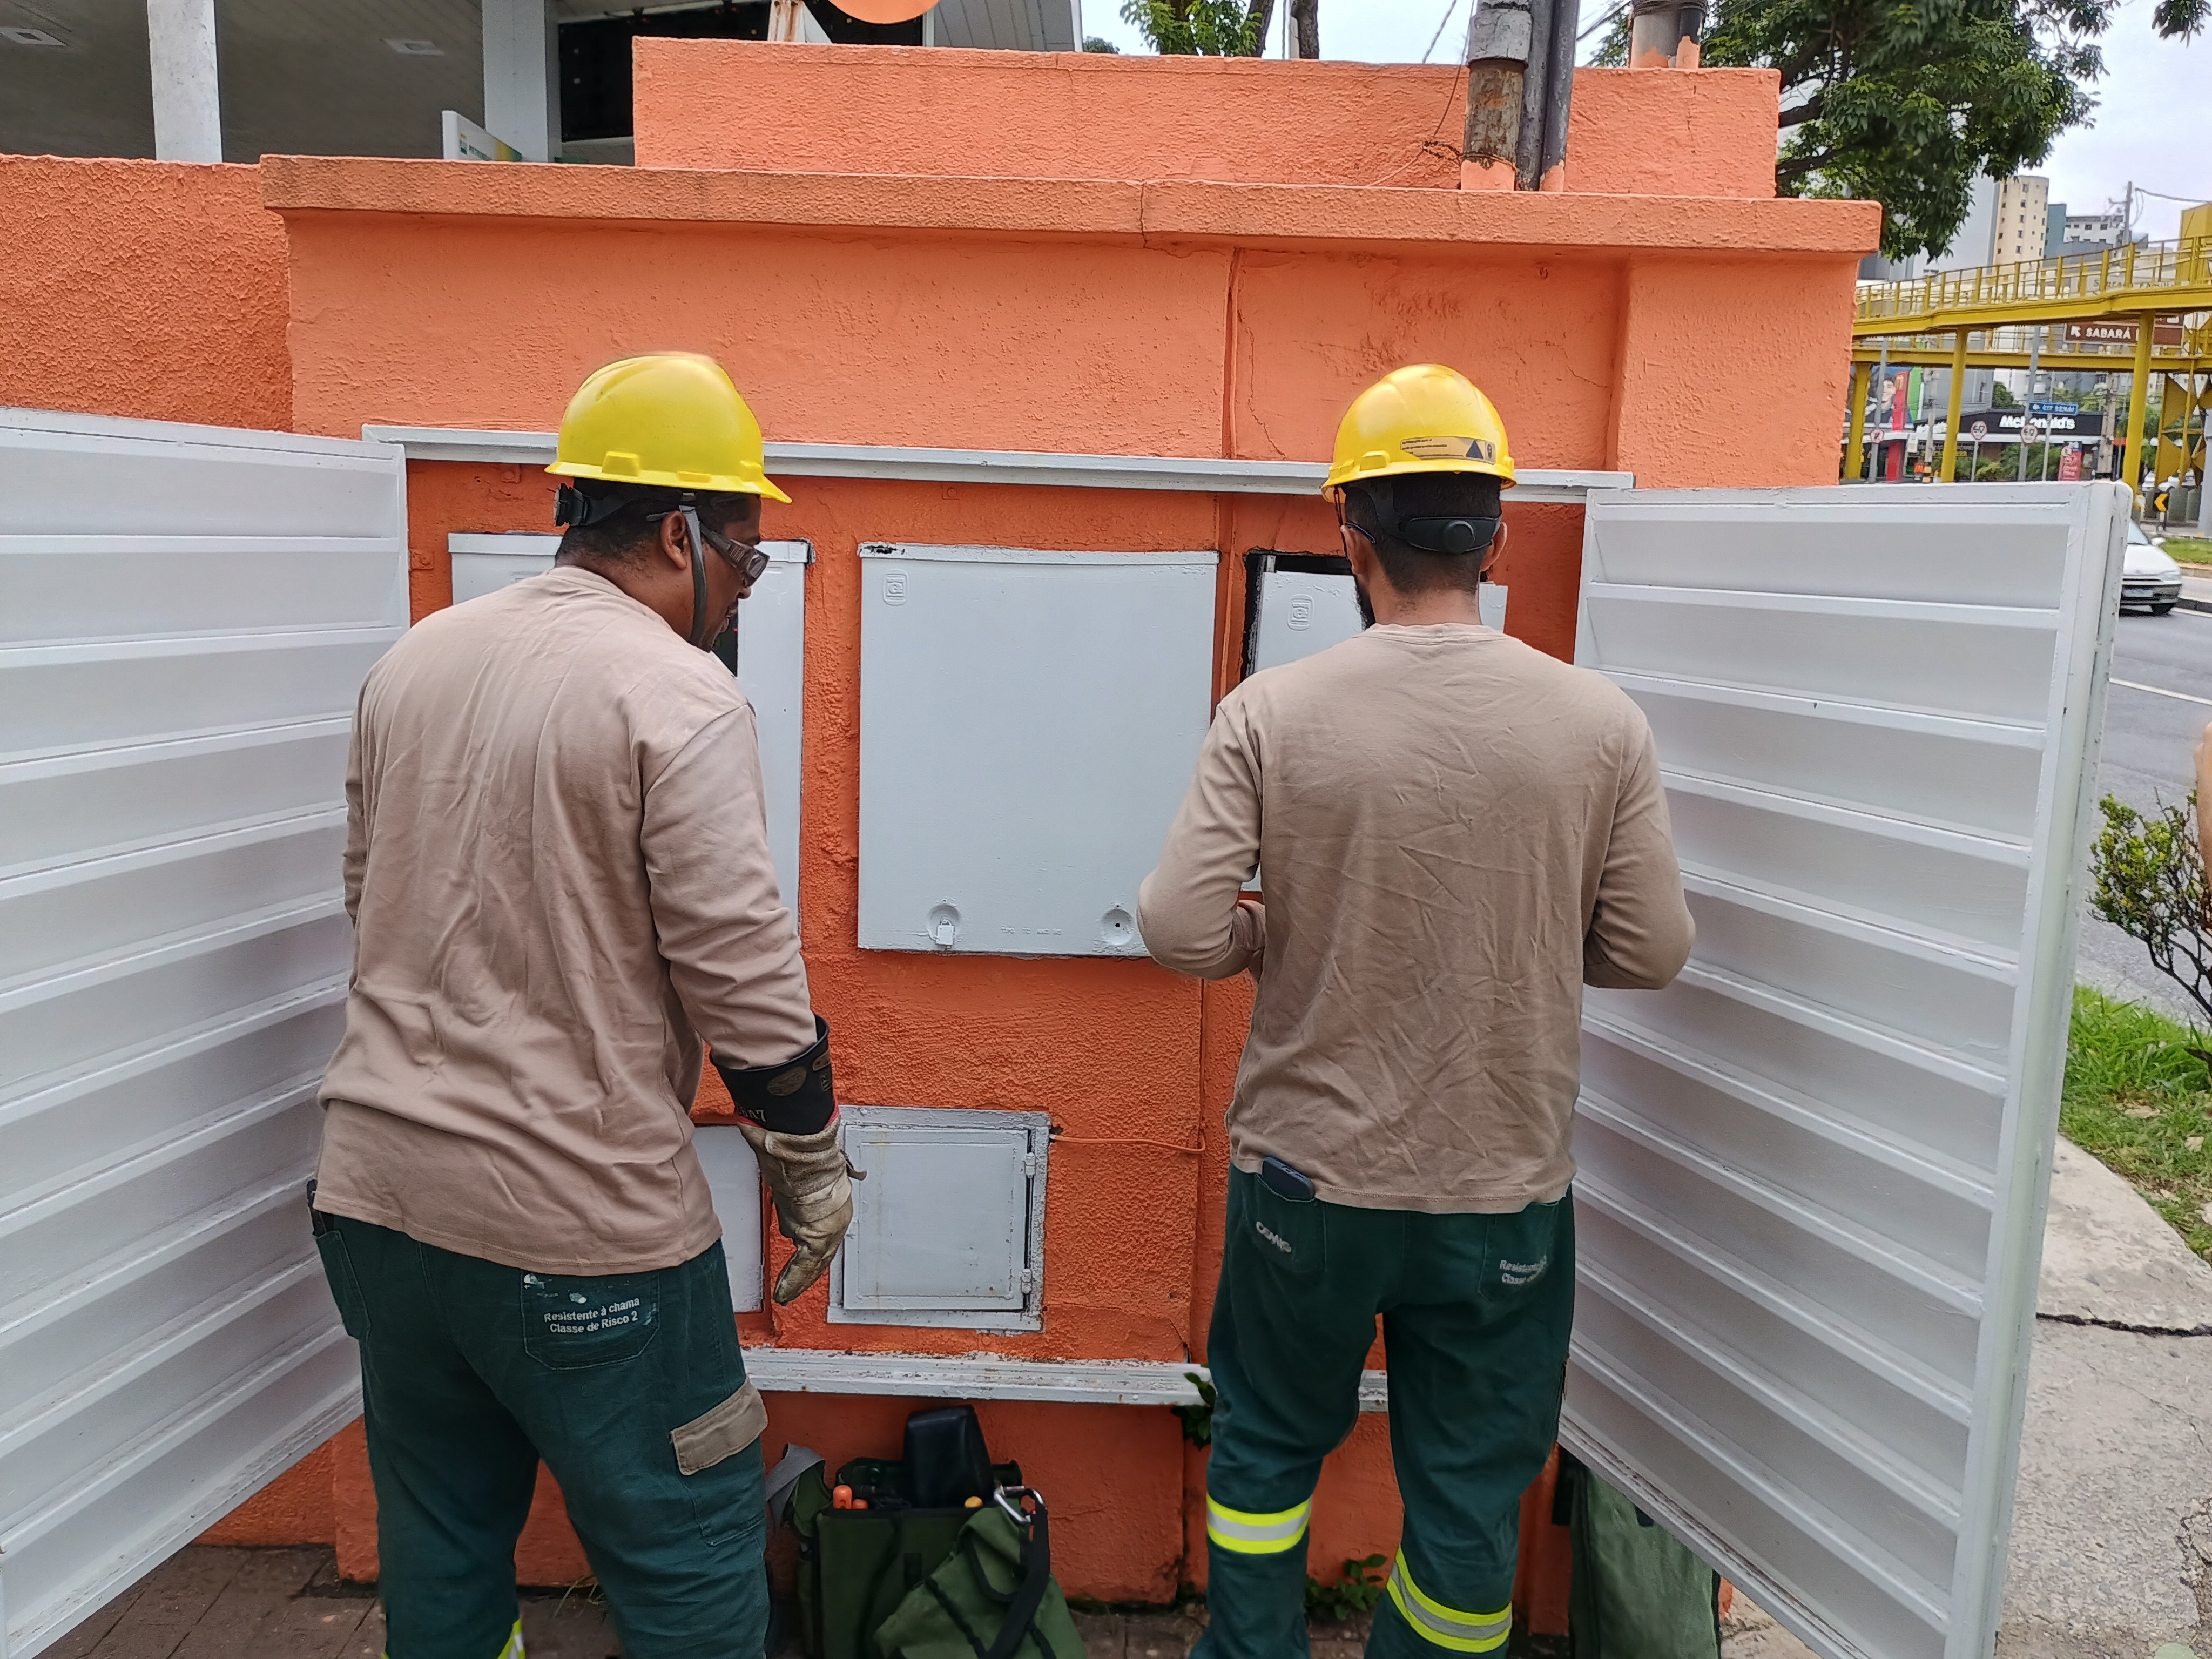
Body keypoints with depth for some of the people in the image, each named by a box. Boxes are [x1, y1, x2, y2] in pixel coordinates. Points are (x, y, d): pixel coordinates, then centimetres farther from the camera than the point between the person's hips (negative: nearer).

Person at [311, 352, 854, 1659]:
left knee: (439, 1554, 22)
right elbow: (745, 975, -16)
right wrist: (811, 1166, -2)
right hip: (579, 1222, -7)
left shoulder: (414, 662, 7)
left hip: (377, 1188, 8)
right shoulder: (680, 697, -16)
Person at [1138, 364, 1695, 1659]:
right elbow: (1649, 952, -4)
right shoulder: (1602, 723, -10)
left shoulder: (1271, 714, -14)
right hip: (1507, 1189, 1)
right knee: (1471, 1489, 20)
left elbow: (1182, 932, -16)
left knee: (1267, 1446, 23)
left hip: (1309, 1175, 0)